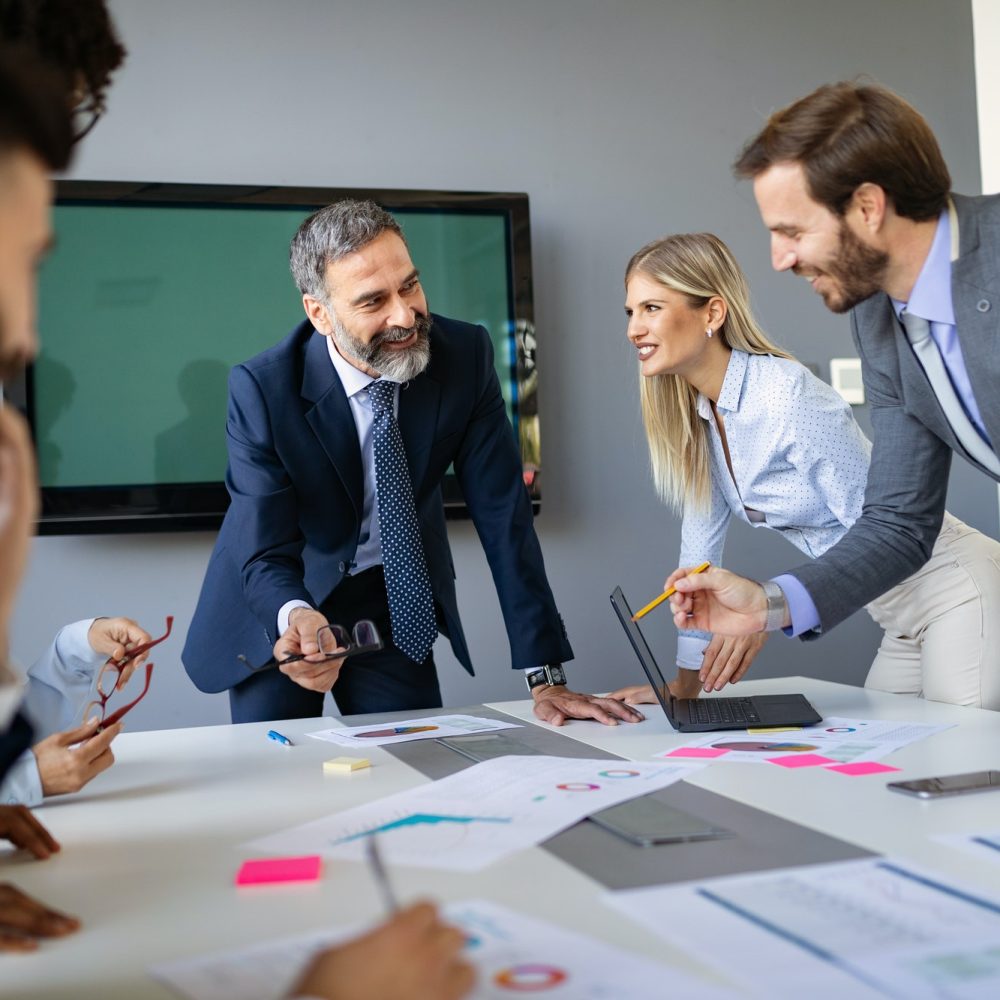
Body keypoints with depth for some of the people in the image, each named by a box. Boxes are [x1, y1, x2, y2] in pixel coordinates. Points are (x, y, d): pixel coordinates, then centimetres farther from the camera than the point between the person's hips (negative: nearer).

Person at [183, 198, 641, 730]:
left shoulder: (465, 355, -19)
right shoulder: (261, 388, -25)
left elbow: (503, 516, -17)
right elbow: (266, 554, -23)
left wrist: (546, 676, -21)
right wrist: (296, 618, -48)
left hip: (393, 603, 2)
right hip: (277, 609, -2)